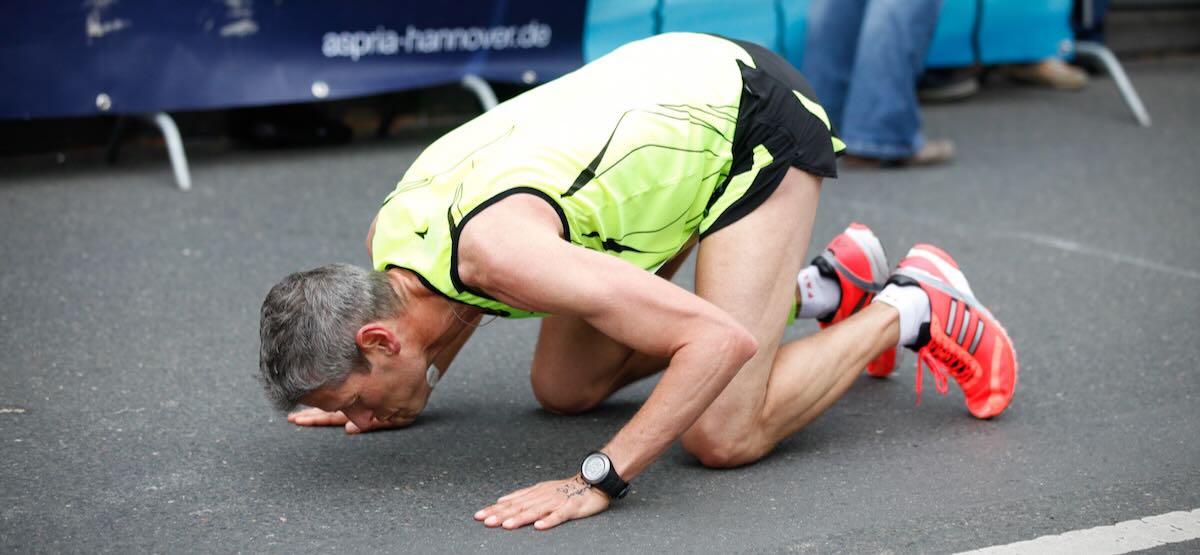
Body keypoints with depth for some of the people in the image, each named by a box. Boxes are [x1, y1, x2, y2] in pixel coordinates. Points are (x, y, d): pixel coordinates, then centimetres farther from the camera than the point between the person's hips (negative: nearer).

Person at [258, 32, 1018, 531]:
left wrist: (598, 481, -36)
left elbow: (723, 340, -38)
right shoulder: (387, 236, -9)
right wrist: (411, 392, 5)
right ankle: (827, 284, 20)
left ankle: (912, 308, 8)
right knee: (563, 389, 9)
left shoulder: (499, 249, -36)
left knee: (722, 436, -17)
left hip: (756, 119, -9)